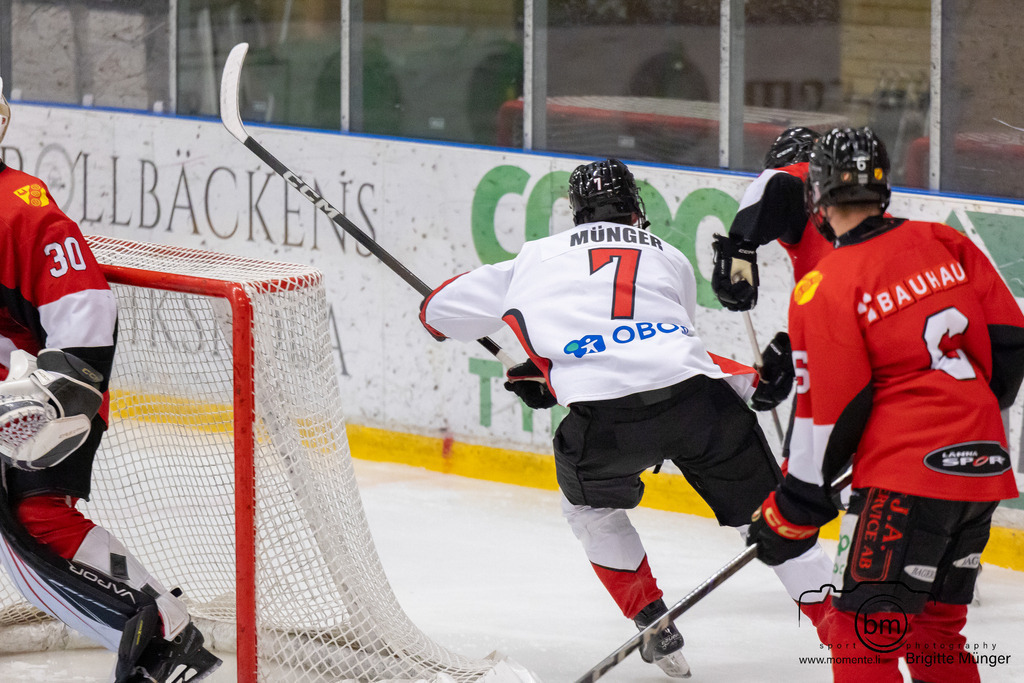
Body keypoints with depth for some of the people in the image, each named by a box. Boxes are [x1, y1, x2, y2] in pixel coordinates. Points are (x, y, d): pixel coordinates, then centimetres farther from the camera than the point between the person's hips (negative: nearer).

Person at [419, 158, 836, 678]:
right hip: (695, 395, 1)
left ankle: (654, 624, 23)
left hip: (605, 417, -1)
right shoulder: (669, 259, 30)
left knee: (589, 504, 29)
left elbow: (439, 312, 34)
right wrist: (546, 376, 41)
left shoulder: (537, 258, 26)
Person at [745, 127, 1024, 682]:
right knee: (934, 632, 19)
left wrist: (791, 515, 1)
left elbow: (831, 417, -9)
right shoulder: (945, 245, 8)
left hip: (906, 476, -7)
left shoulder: (823, 289, -10)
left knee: (864, 635, -7)